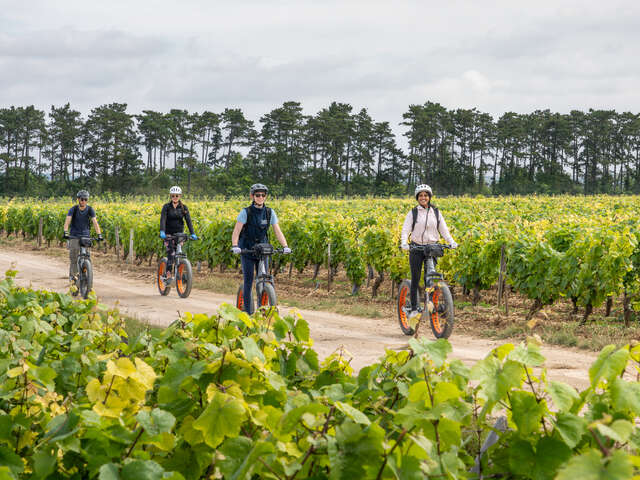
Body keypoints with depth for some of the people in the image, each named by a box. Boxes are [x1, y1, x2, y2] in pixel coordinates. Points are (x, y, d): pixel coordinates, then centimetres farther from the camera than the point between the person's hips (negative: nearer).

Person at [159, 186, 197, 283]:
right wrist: (162, 231, -35)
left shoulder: (183, 207, 1)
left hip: (179, 233, 2)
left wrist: (192, 233, -20)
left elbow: (188, 220, -7)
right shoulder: (166, 207, -6)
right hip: (168, 233, -2)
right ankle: (168, 276, -15)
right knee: (171, 253, -16)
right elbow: (163, 219, -18)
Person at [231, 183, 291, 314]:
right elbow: (236, 231, -15)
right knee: (248, 282, -6)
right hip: (247, 251, -3)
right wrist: (234, 246, -32)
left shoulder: (270, 213, 0)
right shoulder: (246, 212, -10)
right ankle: (248, 312, 0)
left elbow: (278, 231, -4)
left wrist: (285, 246, -19)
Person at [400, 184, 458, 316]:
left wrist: (451, 242, -10)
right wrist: (403, 243, -25)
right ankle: (414, 308, 6)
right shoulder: (413, 213, 1)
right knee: (415, 279, 0)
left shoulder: (436, 212, 7)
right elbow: (406, 229, -6)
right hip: (416, 248, -1)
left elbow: (443, 229, 6)